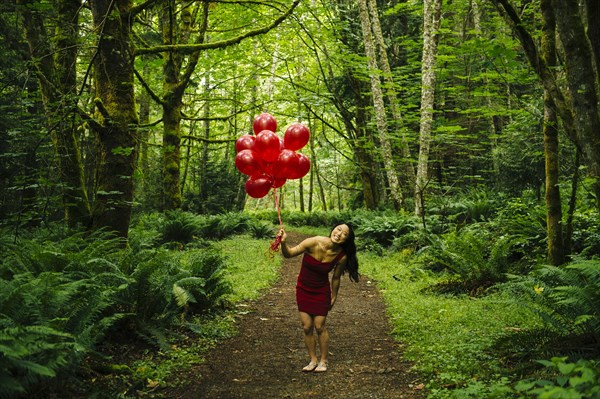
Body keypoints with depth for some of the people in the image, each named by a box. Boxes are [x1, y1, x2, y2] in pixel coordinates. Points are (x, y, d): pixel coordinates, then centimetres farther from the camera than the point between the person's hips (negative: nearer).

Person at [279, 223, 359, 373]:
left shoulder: (341, 256, -18)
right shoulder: (314, 242, -25)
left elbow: (336, 278, -2)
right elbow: (289, 254, -19)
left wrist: (334, 297, 9)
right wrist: (283, 242, -39)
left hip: (321, 291, -1)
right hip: (303, 289, 1)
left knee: (319, 327, 2)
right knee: (307, 327, 4)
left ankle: (323, 361, 24)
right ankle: (313, 360, 23)